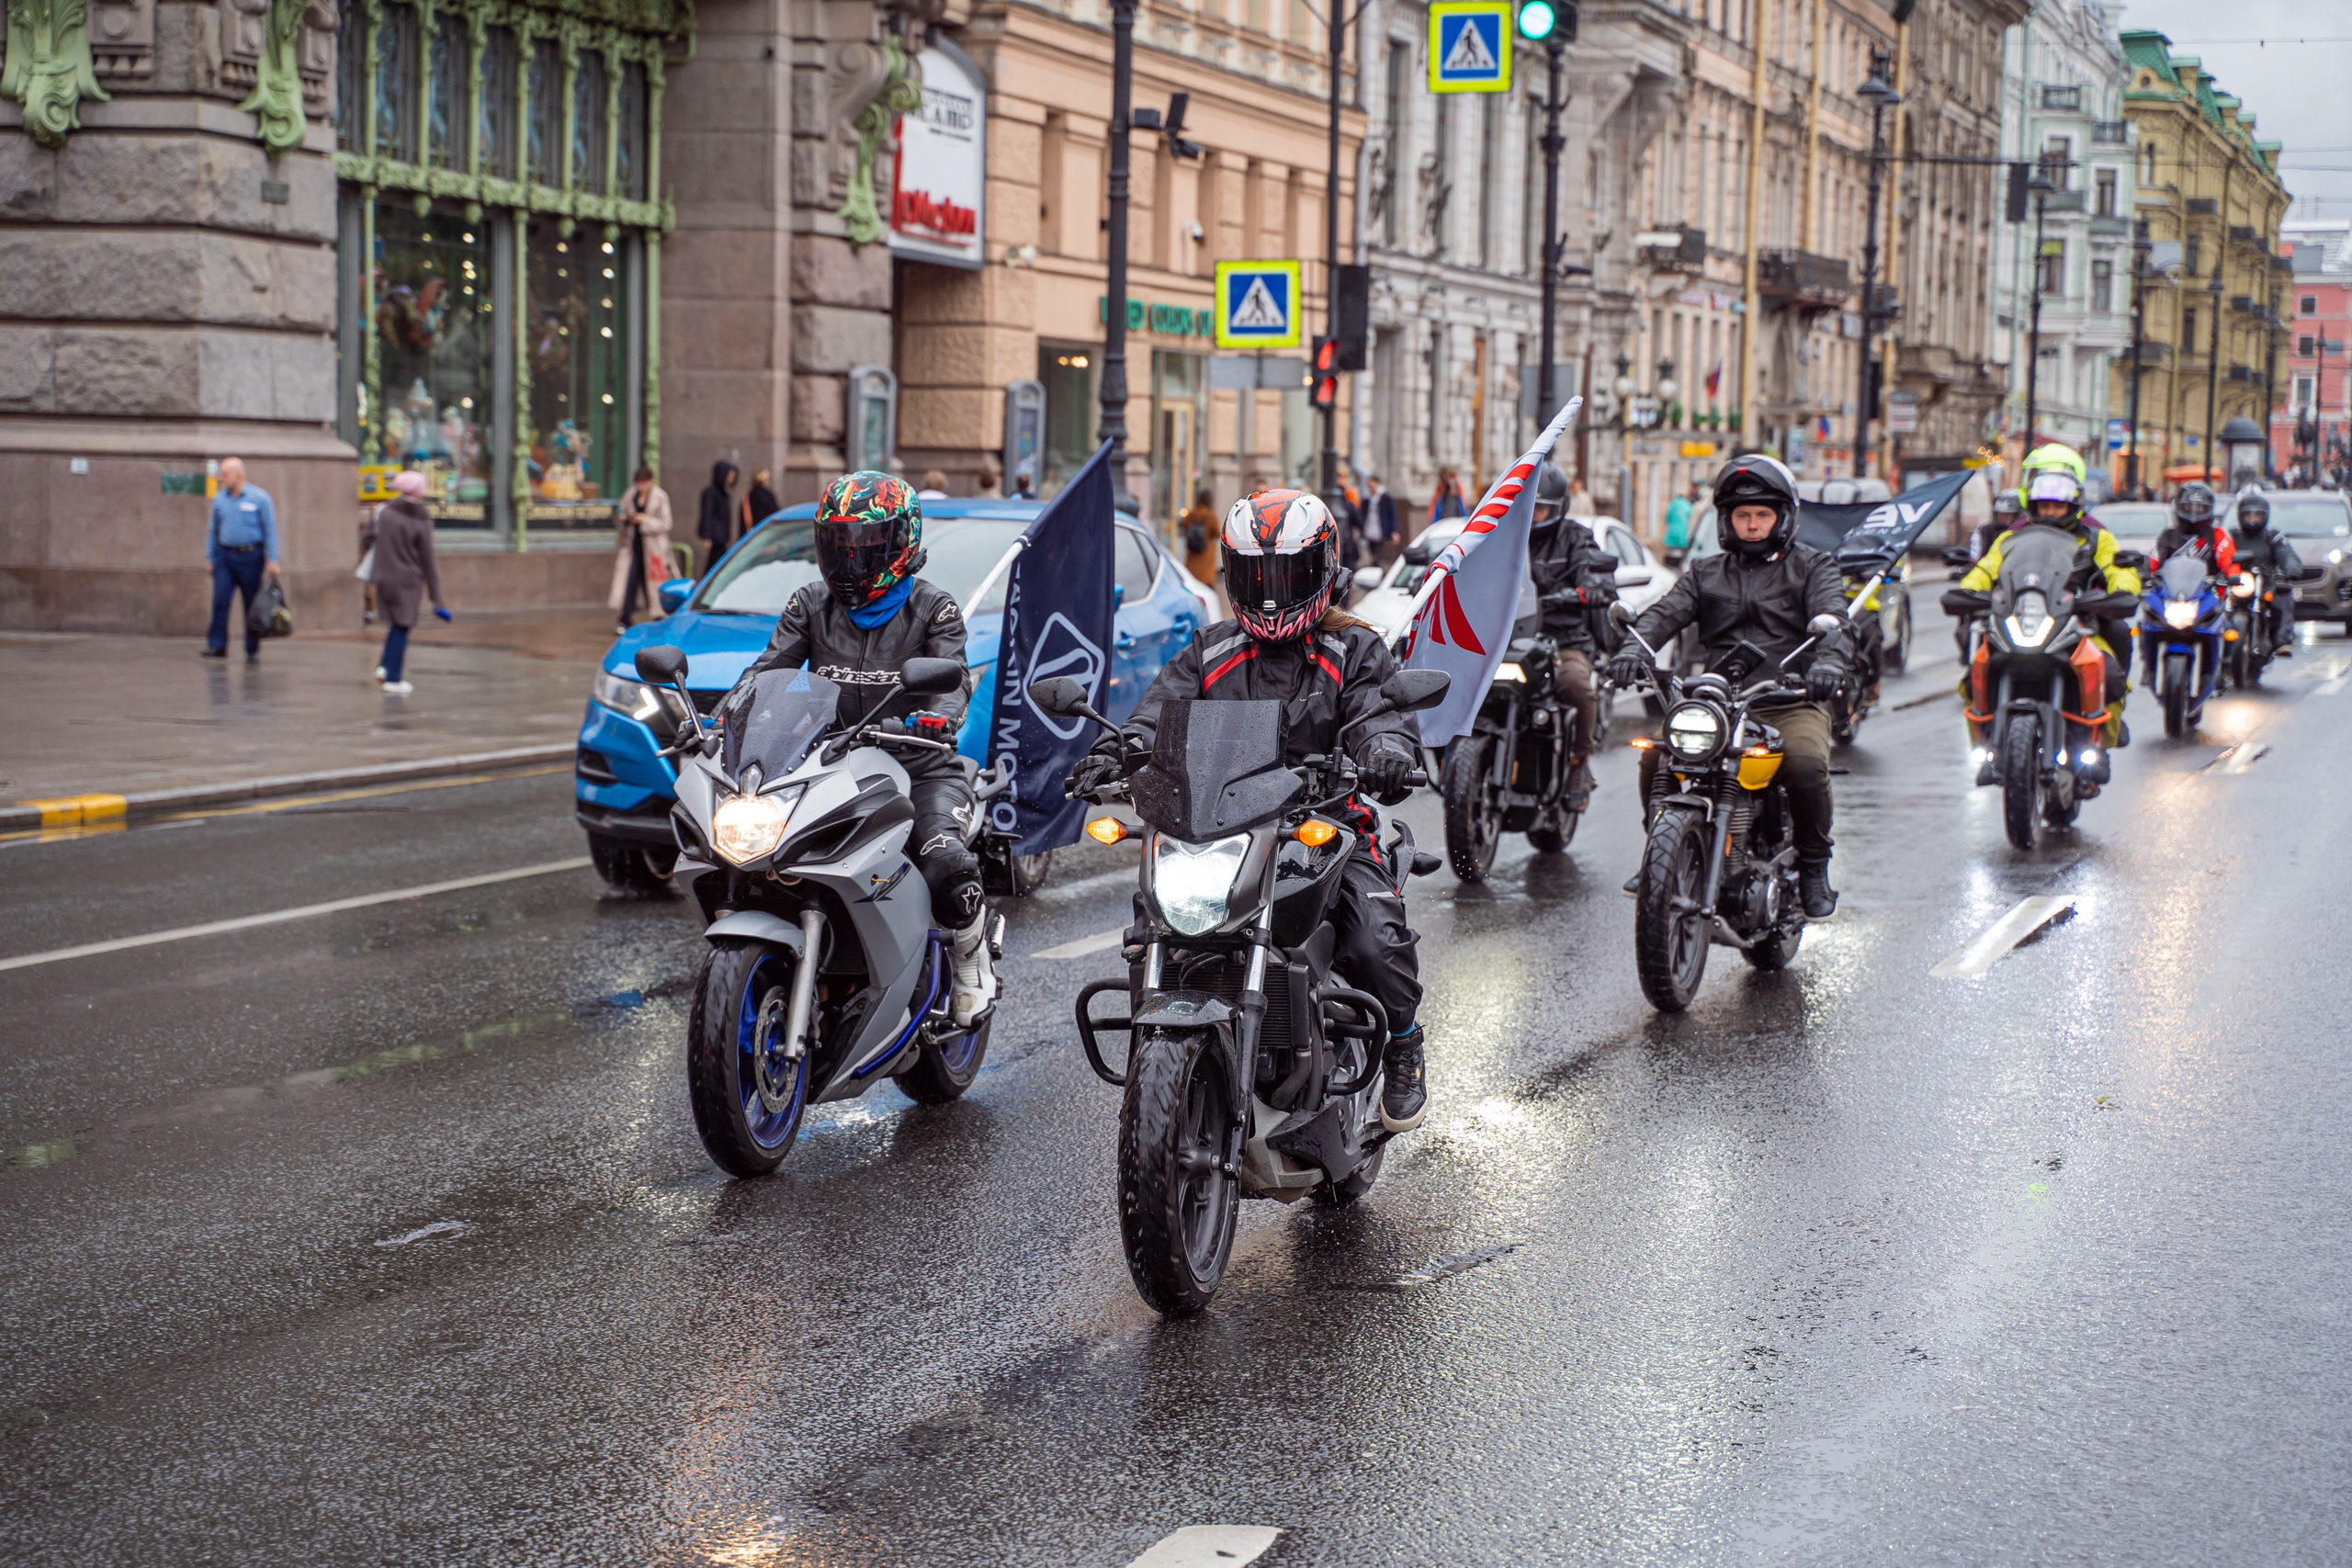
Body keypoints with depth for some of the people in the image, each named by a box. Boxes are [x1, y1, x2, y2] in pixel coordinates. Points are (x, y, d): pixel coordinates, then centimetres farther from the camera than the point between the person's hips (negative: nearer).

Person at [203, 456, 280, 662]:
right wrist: (210, 557, 12)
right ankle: (217, 645, -6)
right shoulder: (219, 499, 8)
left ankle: (252, 649, 11)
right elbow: (213, 530, 16)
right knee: (220, 600, -8)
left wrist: (272, 560, -8)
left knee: (252, 604, 2)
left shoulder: (260, 498, -4)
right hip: (225, 556, 3)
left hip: (250, 557, -3)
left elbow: (270, 530, -3)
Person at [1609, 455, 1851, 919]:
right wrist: (1635, 645, -23)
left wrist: (1829, 659, -32)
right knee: (1656, 753, -20)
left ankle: (1814, 868, -10)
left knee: (1807, 763, -32)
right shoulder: (1706, 574, 20)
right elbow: (1668, 611, 2)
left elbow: (1830, 616, -8)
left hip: (1790, 703, -3)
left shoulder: (1812, 566, 12)